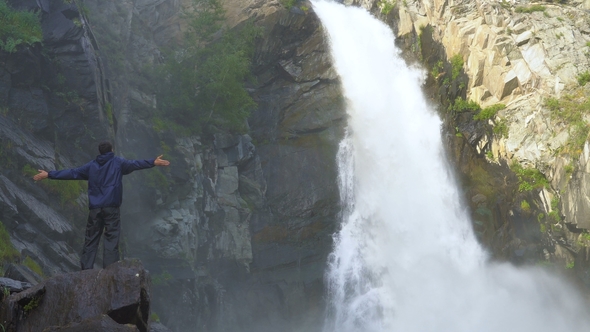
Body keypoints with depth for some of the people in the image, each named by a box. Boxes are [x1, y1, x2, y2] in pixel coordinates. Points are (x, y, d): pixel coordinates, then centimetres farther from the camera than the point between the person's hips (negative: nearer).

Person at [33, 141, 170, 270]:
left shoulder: (92, 165, 13)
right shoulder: (118, 163, 4)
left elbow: (71, 173, 13)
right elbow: (134, 164, -10)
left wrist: (49, 174, 19)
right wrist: (153, 162, -17)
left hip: (95, 208, 3)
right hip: (111, 208, -3)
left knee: (90, 240, 8)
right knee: (111, 239, -5)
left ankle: (85, 269, 4)